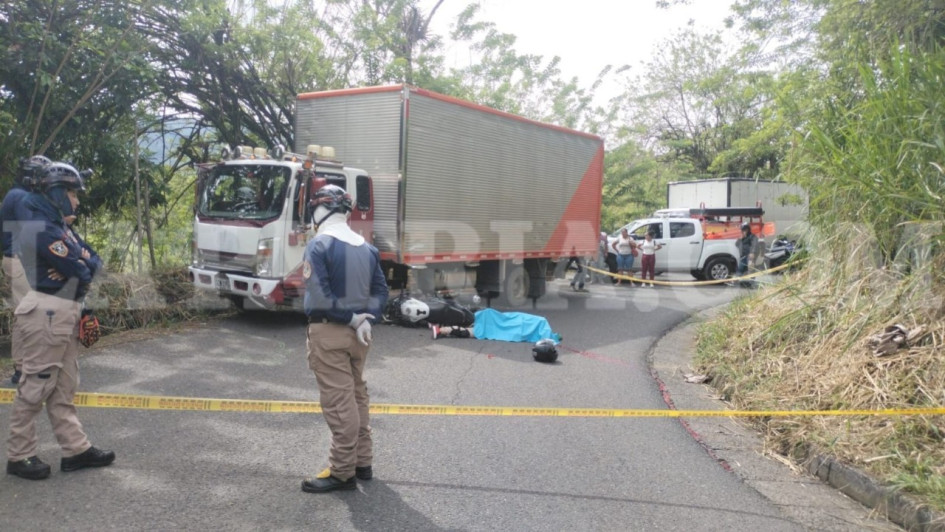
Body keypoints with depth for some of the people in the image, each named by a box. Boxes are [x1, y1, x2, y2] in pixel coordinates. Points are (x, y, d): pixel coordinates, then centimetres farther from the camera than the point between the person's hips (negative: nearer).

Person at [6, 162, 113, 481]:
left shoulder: (60, 226, 15)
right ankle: (19, 456, 11)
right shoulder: (43, 229, -17)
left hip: (64, 313, 10)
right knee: (36, 387, -1)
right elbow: (82, 273, -20)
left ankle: (75, 449, 20)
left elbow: (94, 262, 9)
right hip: (48, 314, -10)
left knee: (64, 388, 13)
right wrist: (81, 265, 3)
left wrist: (81, 263, -13)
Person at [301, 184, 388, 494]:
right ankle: (363, 462, 26)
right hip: (359, 332, 7)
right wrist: (364, 319, -4)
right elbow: (381, 292, 7)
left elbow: (318, 297, -20)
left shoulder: (319, 246, -13)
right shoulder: (367, 247, 8)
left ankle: (342, 472, 5)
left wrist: (350, 318, -12)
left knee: (338, 401, -2)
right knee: (357, 395, 17)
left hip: (329, 332, -7)